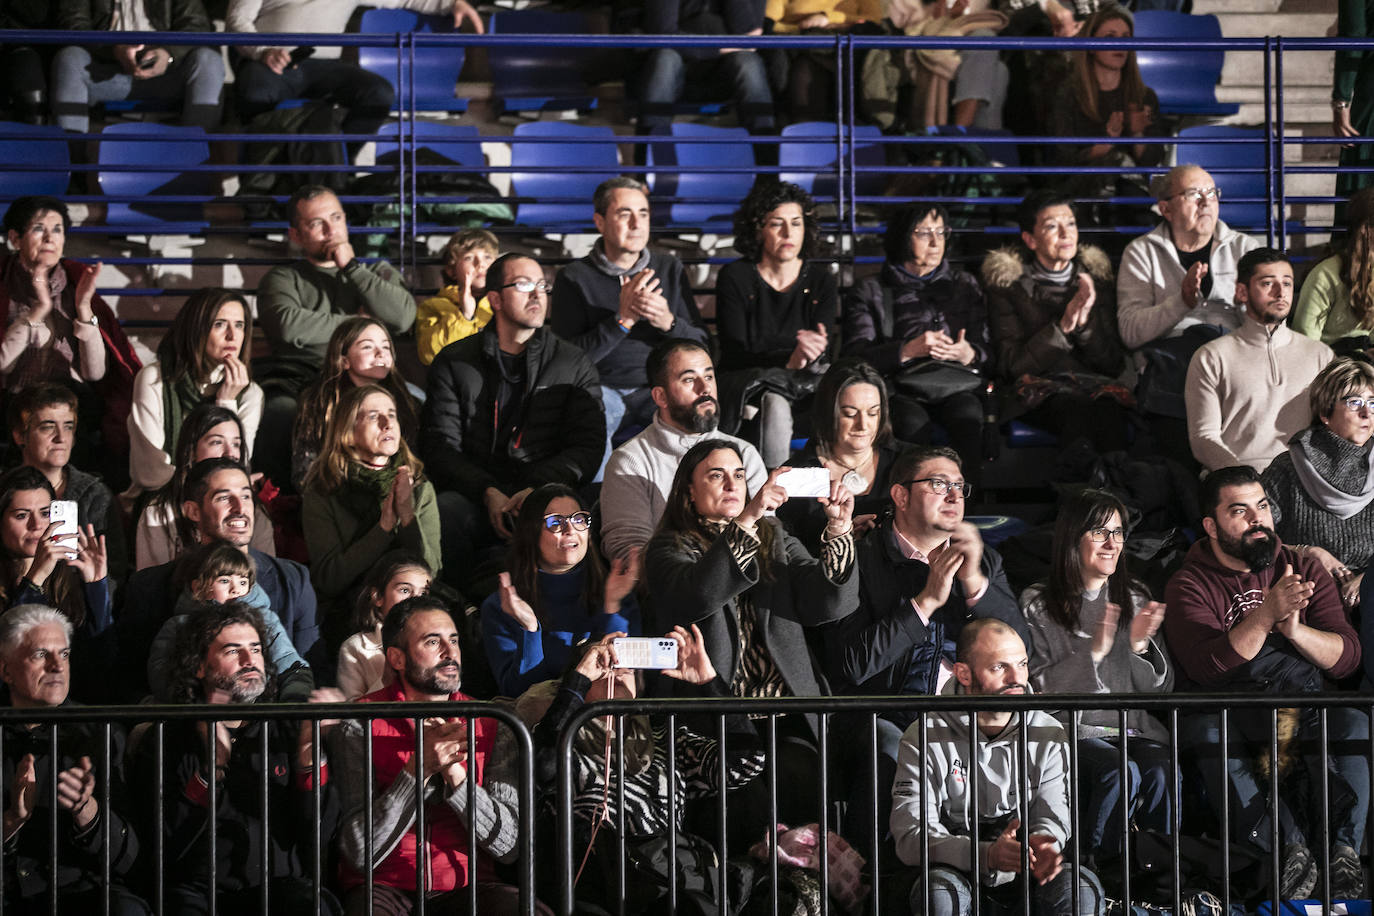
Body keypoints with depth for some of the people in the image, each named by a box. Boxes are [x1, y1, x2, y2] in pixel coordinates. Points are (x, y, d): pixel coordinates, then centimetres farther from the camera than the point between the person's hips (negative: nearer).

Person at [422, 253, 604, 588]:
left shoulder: (575, 365, 14)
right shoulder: (454, 362, 13)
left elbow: (588, 446, 6)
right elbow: (440, 445, 4)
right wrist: (489, 493, -14)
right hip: (475, 495, 1)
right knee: (443, 512, -34)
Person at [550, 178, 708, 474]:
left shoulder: (670, 269, 11)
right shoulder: (574, 278, 1)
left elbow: (700, 346, 7)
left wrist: (668, 322, -15)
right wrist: (623, 319, -19)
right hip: (603, 390, -3)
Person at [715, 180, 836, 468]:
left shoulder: (820, 279, 10)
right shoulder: (734, 277, 2)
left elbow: (827, 352, 1)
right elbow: (735, 353, -7)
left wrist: (812, 355, -25)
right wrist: (788, 362, -24)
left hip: (808, 379, 2)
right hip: (746, 384, -2)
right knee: (775, 403, -37)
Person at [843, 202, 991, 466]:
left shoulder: (964, 284, 25)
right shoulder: (870, 293, 16)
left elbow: (989, 350, 19)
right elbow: (855, 357, 1)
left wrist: (969, 355, -7)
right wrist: (908, 350, -15)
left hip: (956, 387, 2)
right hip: (900, 389, -1)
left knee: (969, 416, -35)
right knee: (913, 423, -37)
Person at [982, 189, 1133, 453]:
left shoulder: (1096, 278, 16)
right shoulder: (1007, 285, 9)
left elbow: (1115, 364, 11)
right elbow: (1011, 366, -1)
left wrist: (1085, 323, -8)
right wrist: (1063, 327, -11)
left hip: (1097, 383, 2)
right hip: (1040, 388, -2)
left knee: (1108, 411, -35)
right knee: (1078, 411, -37)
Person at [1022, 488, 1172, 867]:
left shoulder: (1134, 597, 16)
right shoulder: (1038, 604, 2)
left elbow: (1161, 687, 13)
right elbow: (1037, 688, -7)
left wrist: (1140, 645, -7)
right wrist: (1094, 651, -15)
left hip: (1133, 729, 4)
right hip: (1070, 732, -4)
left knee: (1163, 772, -28)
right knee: (1121, 772, -33)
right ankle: (1098, 869, -19)